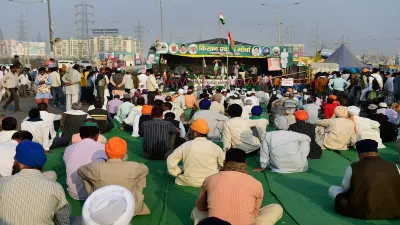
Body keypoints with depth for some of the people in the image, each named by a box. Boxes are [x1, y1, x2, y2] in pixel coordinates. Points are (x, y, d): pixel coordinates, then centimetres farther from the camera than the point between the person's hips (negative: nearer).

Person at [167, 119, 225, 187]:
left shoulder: (186, 146, -9)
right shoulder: (215, 147, -6)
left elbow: (171, 160, -6)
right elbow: (223, 163, 4)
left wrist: (178, 172, 7)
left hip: (189, 183, 0)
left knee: (178, 178, 27)